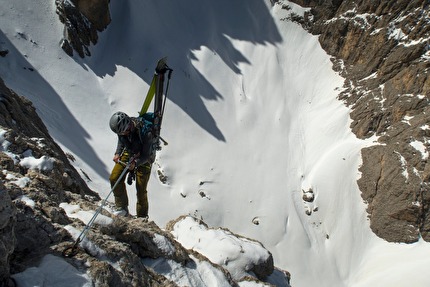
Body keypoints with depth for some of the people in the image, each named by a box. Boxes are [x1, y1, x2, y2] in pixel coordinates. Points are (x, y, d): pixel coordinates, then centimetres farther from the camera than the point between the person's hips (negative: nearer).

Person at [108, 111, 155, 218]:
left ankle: (142, 217, 17)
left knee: (141, 190, -2)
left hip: (143, 159, -5)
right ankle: (122, 207, 5)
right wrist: (117, 153, -9)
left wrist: (135, 163, -38)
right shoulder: (122, 127, -17)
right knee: (114, 178, -10)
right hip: (128, 153, 5)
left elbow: (148, 154, -25)